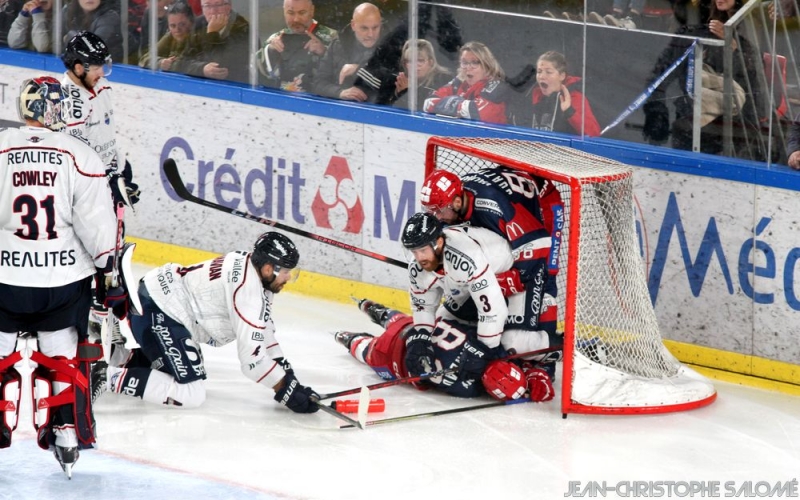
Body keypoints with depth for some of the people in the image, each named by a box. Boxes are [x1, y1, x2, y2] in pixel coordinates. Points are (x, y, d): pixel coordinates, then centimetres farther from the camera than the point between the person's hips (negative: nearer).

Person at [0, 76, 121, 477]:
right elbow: (96, 221, -7)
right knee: (61, 357, 14)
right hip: (66, 278, 1)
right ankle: (67, 431, 13)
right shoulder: (81, 157, -7)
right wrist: (108, 268, 4)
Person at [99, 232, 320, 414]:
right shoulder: (248, 291, -23)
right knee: (190, 395, -14)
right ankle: (112, 377, -14)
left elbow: (263, 333, 16)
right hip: (155, 313, -11)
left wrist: (286, 373, 10)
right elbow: (252, 357, -22)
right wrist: (288, 391, -16)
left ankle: (113, 352, 25)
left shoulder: (249, 265, 7)